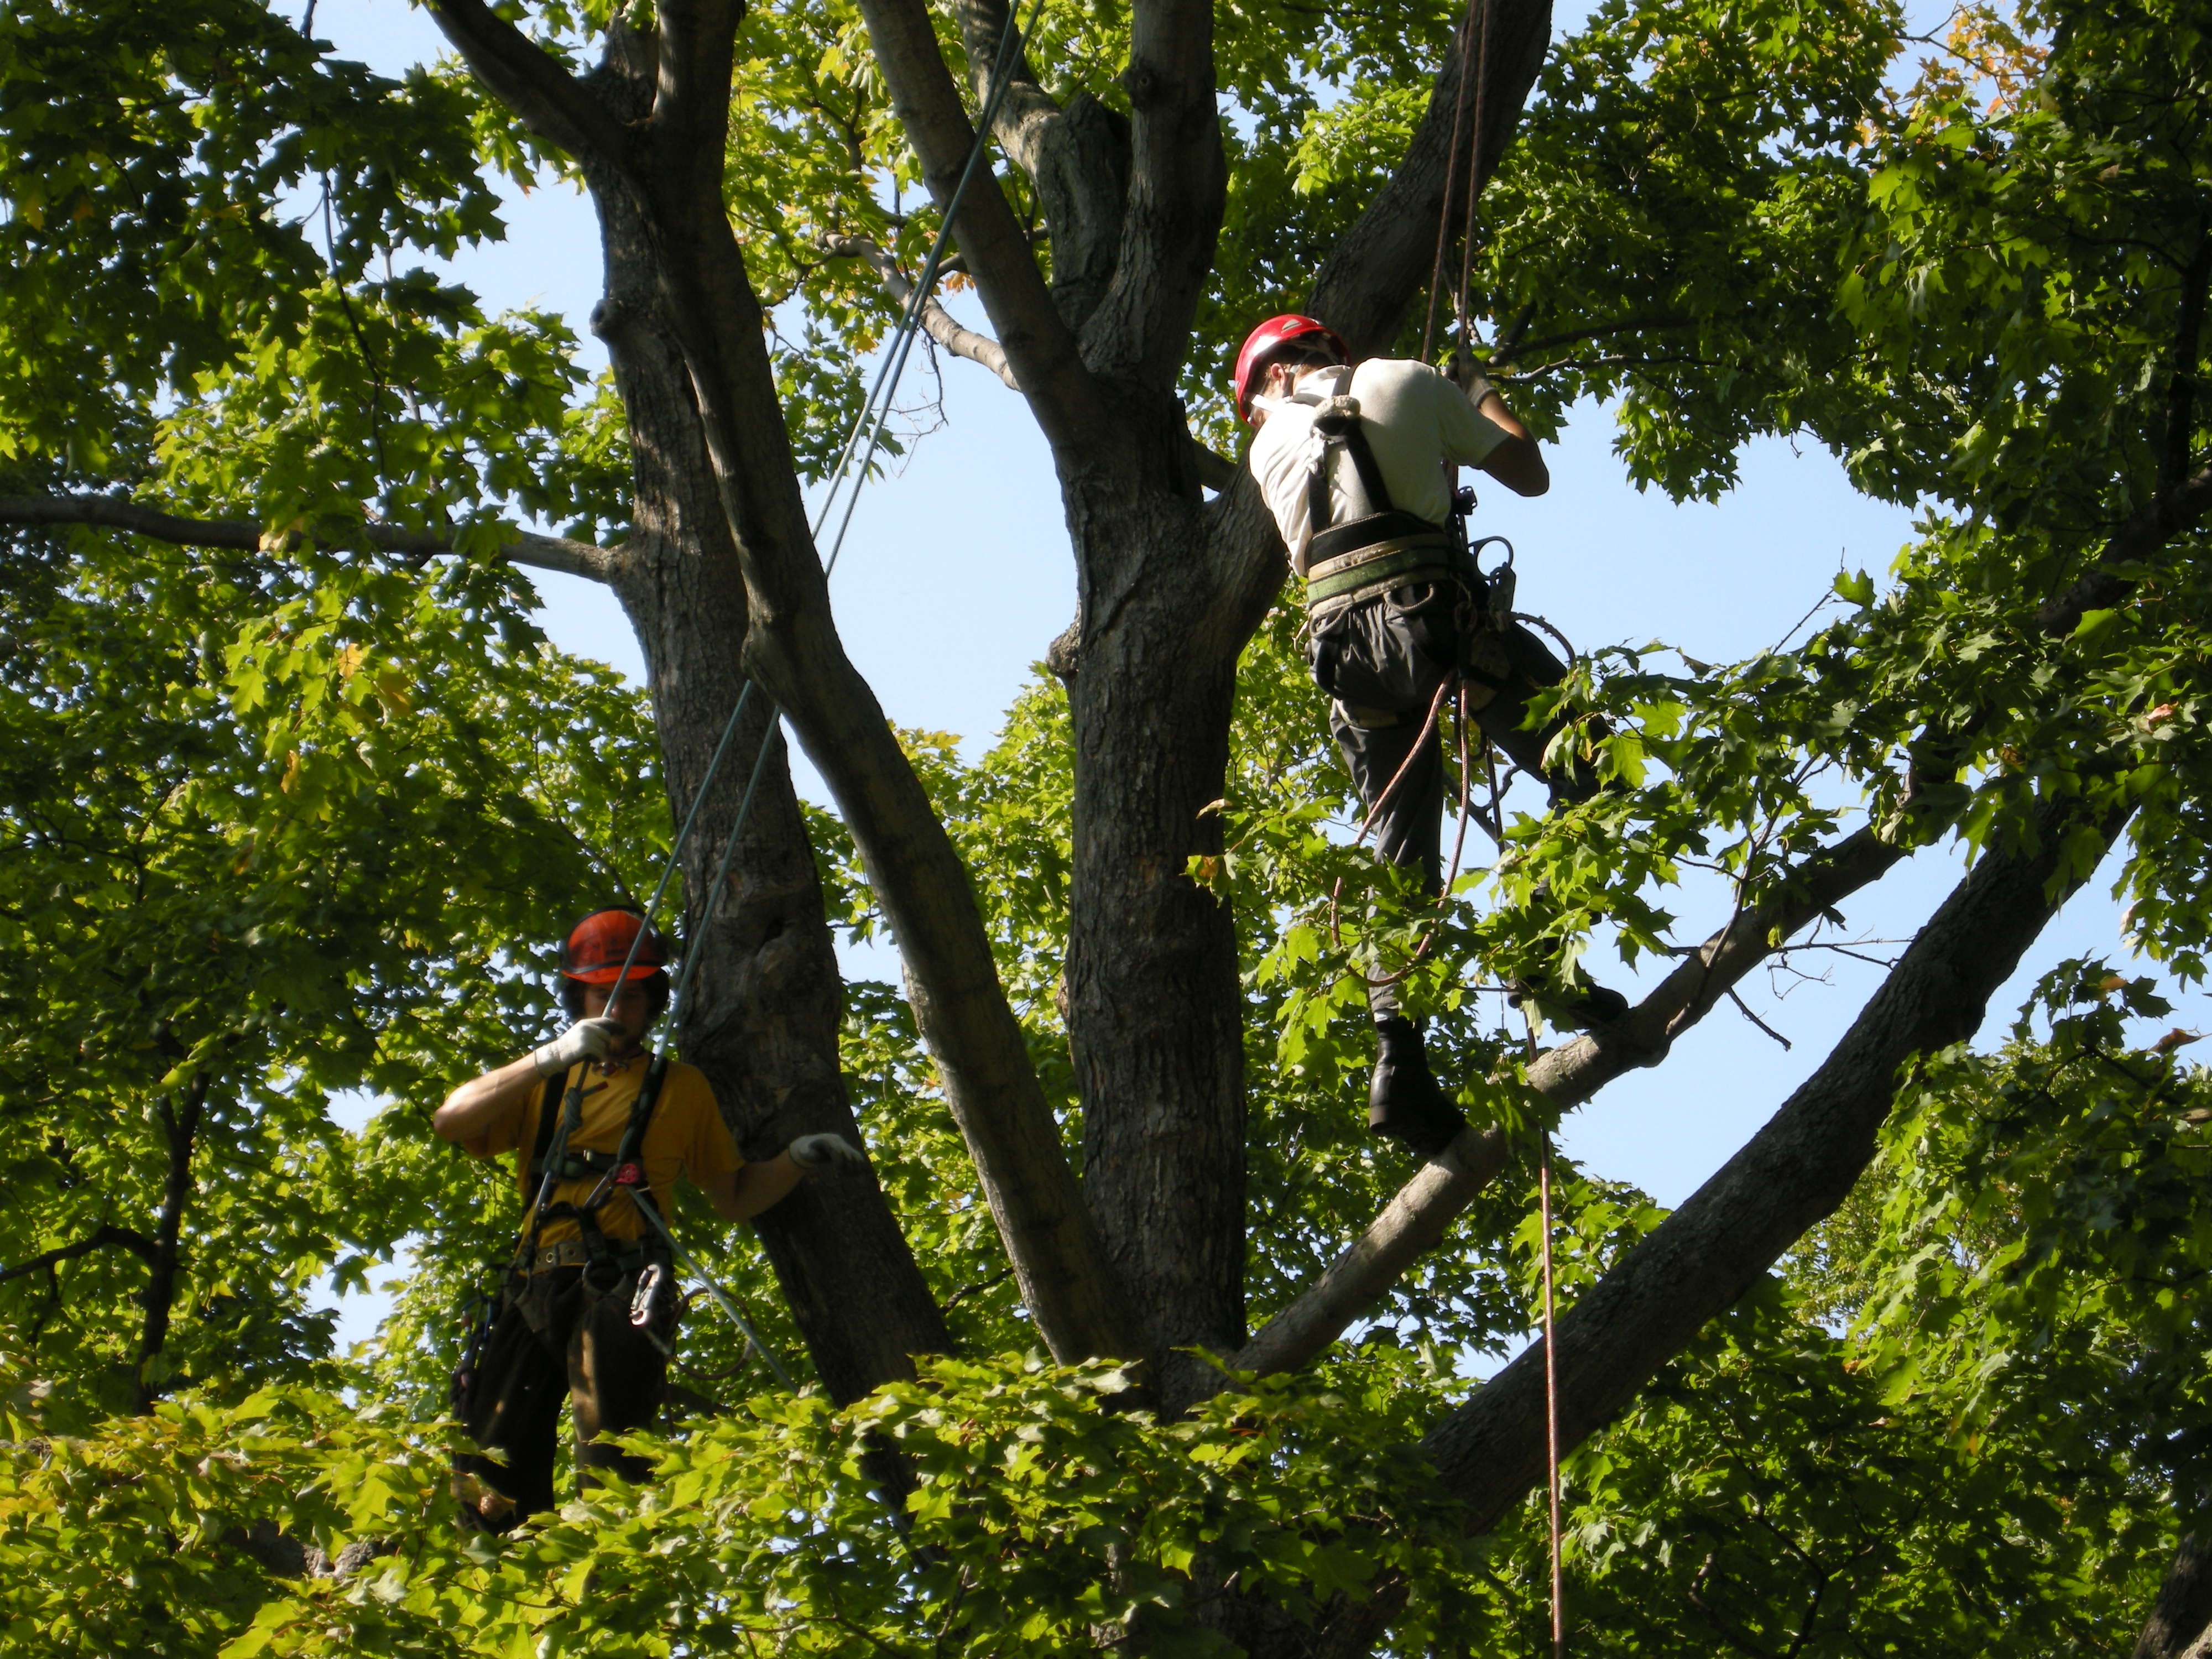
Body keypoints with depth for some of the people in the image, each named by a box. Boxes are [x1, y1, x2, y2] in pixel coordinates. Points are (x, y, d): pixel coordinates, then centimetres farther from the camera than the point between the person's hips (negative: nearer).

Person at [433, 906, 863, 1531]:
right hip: (537, 1285, 3)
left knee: (609, 1462, -23)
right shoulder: (542, 1083, 26)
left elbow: (733, 1198, 24)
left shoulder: (680, 1087, 24)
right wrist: (550, 1059, -5)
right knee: (490, 1482, -3)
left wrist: (797, 1159, 5)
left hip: (622, 1287, -3)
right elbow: (450, 1121, 6)